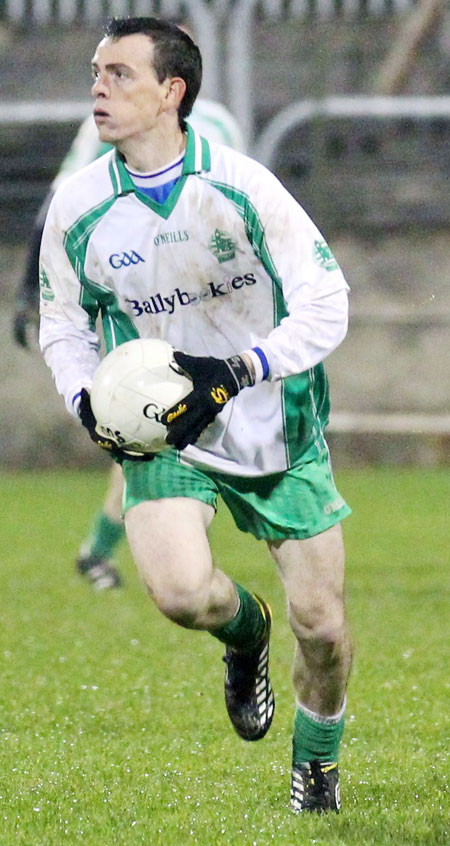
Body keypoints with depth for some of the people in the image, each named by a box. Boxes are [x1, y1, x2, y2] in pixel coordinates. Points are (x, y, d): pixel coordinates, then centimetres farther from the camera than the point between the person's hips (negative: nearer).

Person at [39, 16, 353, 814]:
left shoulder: (240, 186, -15)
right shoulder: (78, 208, -6)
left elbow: (326, 303, -11)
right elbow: (63, 322, 11)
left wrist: (236, 373, -23)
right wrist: (86, 401, -8)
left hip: (280, 427, -1)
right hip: (164, 432, 1)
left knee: (320, 625, 0)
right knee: (180, 590, -26)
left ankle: (315, 762, 31)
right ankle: (245, 634, 12)